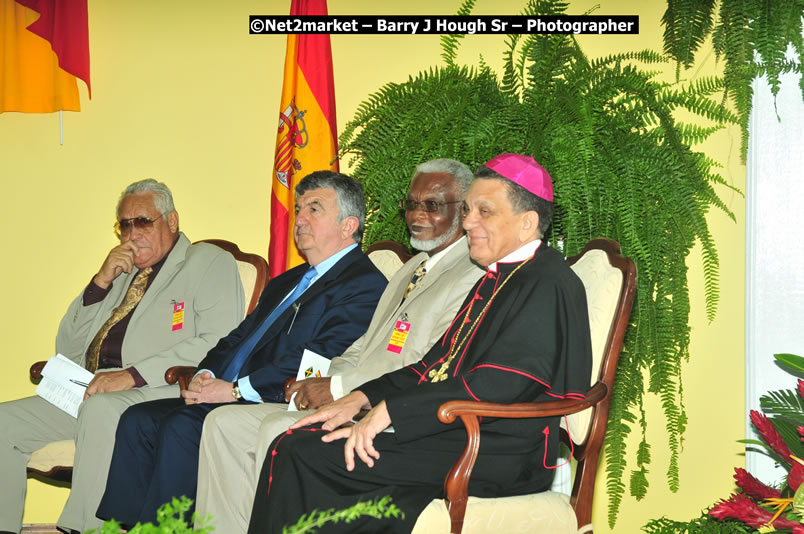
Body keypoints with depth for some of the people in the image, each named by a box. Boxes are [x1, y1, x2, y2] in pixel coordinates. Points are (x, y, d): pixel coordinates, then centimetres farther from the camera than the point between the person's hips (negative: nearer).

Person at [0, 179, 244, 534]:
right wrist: (100, 283, 6)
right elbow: (68, 350, 21)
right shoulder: (121, 273, 26)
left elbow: (218, 345, -11)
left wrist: (134, 374, -19)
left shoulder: (210, 262, 6)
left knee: (101, 408, -37)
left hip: (158, 391, -7)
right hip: (93, 390, 7)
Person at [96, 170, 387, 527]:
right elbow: (238, 338, 24)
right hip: (227, 397, 9)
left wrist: (236, 390, -18)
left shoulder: (365, 285, -5)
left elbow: (319, 361, -17)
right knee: (138, 420, -7)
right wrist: (205, 375, 1)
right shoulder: (285, 283, 26)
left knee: (182, 426, -28)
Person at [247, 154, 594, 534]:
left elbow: (495, 387, -22)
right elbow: (437, 364, 19)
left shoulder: (547, 285, -11)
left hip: (496, 457, -9)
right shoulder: (497, 279, 20)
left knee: (305, 456, -18)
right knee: (295, 446, -6)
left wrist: (390, 410, -19)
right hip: (458, 435, 9)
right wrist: (363, 398, 5)